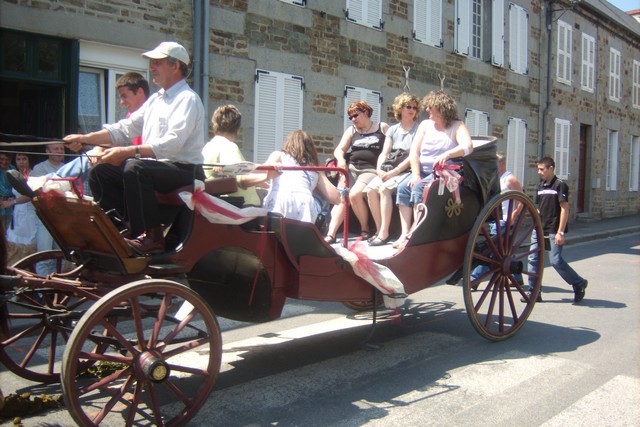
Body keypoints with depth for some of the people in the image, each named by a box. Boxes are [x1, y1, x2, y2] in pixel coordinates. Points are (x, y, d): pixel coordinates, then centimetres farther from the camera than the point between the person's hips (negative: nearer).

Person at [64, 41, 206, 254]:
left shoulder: (188, 99, -9)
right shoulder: (155, 99, 20)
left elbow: (171, 144, -23)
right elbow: (125, 128, 18)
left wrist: (126, 152, -29)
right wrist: (86, 138, 6)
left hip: (184, 170, -9)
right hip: (155, 166, 9)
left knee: (135, 168, -34)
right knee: (100, 172, -1)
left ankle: (151, 236, -26)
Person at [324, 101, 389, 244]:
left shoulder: (383, 128, 10)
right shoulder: (351, 130, 20)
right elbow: (339, 149, 13)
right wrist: (341, 159, -10)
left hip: (371, 169, -4)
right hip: (351, 168, 4)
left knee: (355, 194, -28)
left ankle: (365, 229, -8)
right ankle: (331, 234, -27)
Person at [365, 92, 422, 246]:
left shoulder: (418, 129, 1)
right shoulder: (392, 130, 17)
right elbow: (384, 153, 10)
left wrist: (394, 172, -16)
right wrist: (380, 169, -10)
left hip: (408, 171, -5)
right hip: (390, 171, 5)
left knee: (384, 188, -30)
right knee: (370, 189, -21)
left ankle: (384, 233, -27)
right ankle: (379, 230, -13)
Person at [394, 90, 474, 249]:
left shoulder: (457, 126, -1)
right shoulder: (425, 124, 13)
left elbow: (468, 147, -21)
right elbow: (414, 151, 4)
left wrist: (446, 154, -38)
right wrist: (415, 174, -10)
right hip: (423, 171, 5)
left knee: (419, 188, -31)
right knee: (403, 187, -21)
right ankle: (405, 234, -23)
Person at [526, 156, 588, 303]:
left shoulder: (560, 185, -8)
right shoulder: (540, 186, 13)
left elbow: (565, 209, -13)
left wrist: (560, 232, -18)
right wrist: (536, 226, 14)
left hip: (553, 231, -7)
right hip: (539, 229, 7)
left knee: (556, 261, -8)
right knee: (533, 259, 1)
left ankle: (579, 284, 14)